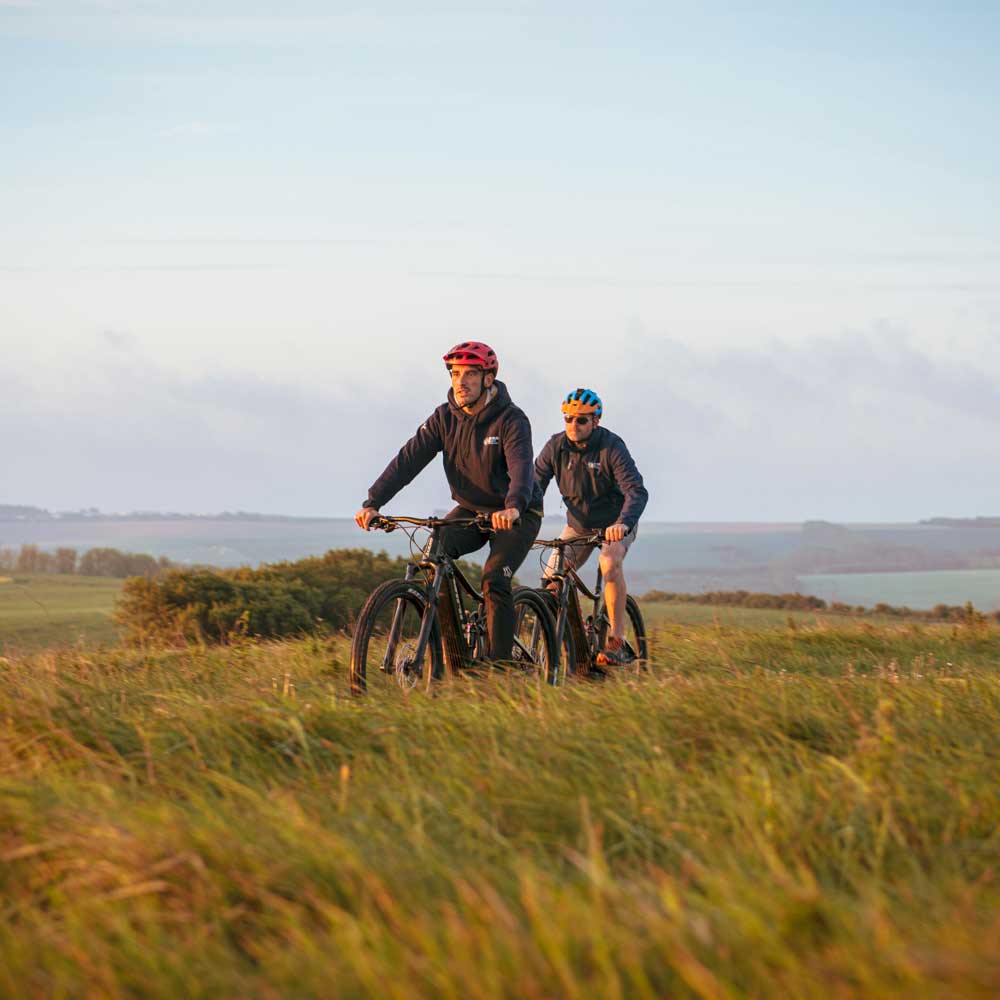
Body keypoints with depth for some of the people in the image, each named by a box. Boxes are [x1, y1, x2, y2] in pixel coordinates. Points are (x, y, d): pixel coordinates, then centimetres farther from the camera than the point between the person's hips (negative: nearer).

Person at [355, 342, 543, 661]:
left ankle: (499, 664, -13)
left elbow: (522, 467, -35)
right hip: (471, 510, 4)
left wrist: (513, 507, -56)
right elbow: (408, 459, -13)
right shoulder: (445, 417, -6)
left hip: (516, 515, -4)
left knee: (493, 579, -22)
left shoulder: (511, 420, -19)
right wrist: (372, 503, -25)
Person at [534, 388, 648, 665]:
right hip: (578, 525, 5)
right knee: (552, 579, -9)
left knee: (609, 563, -33)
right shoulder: (556, 447, -12)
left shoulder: (611, 447, -23)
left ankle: (617, 642, -30)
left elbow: (636, 491, -33)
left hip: (615, 524, -5)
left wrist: (622, 523, -52)